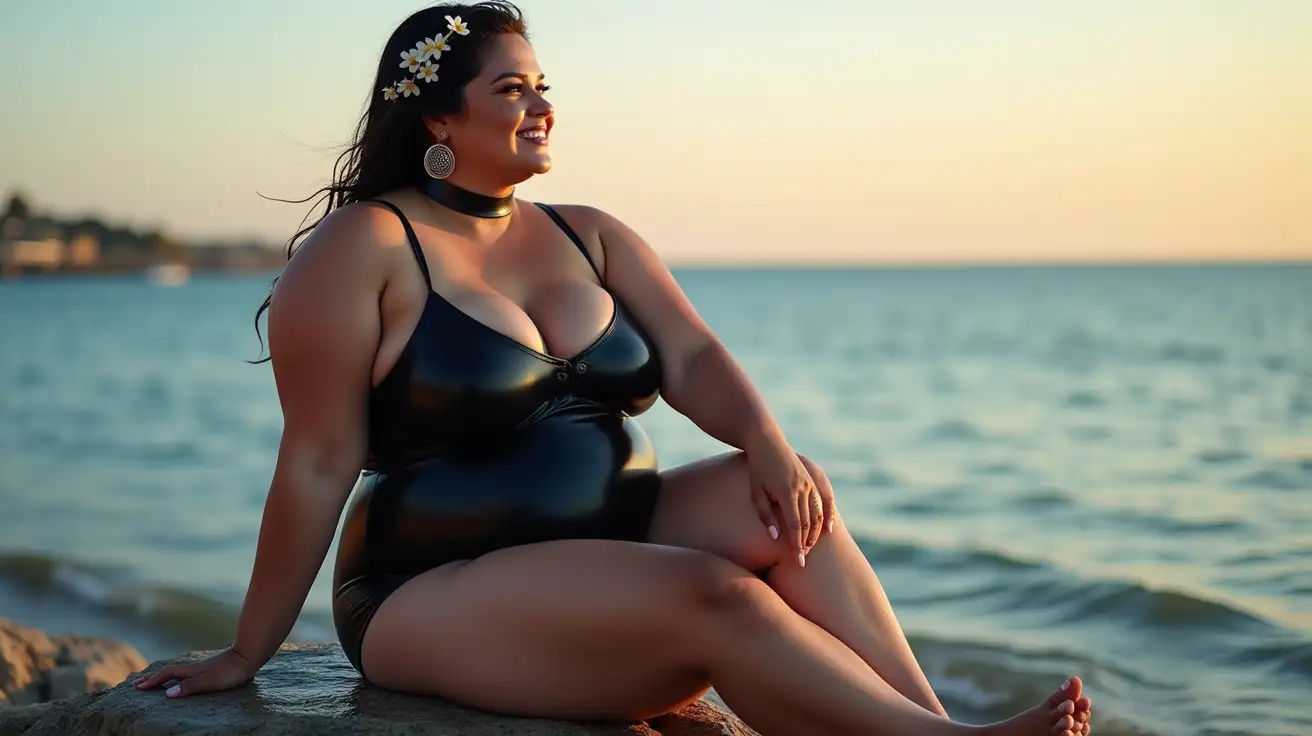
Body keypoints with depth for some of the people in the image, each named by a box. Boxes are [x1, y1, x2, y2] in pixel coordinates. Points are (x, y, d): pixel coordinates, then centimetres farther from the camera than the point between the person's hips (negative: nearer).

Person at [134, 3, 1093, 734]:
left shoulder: (591, 238, 12)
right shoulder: (365, 249, -8)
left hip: (615, 545, 6)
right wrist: (248, 655, -7)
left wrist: (767, 442, -22)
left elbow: (691, 358, -1)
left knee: (781, 502, -21)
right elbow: (319, 465, -10)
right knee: (718, 599, -29)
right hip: (441, 593, -6)